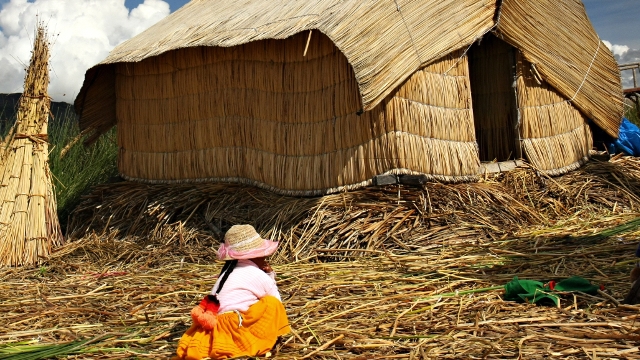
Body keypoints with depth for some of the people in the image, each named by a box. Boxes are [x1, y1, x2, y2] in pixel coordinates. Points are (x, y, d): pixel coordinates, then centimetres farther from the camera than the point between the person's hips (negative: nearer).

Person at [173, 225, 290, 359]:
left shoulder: (228, 272, 24)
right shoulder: (260, 276, 5)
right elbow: (277, 302, 18)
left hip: (209, 329, 7)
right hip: (234, 331, -7)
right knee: (272, 304, 2)